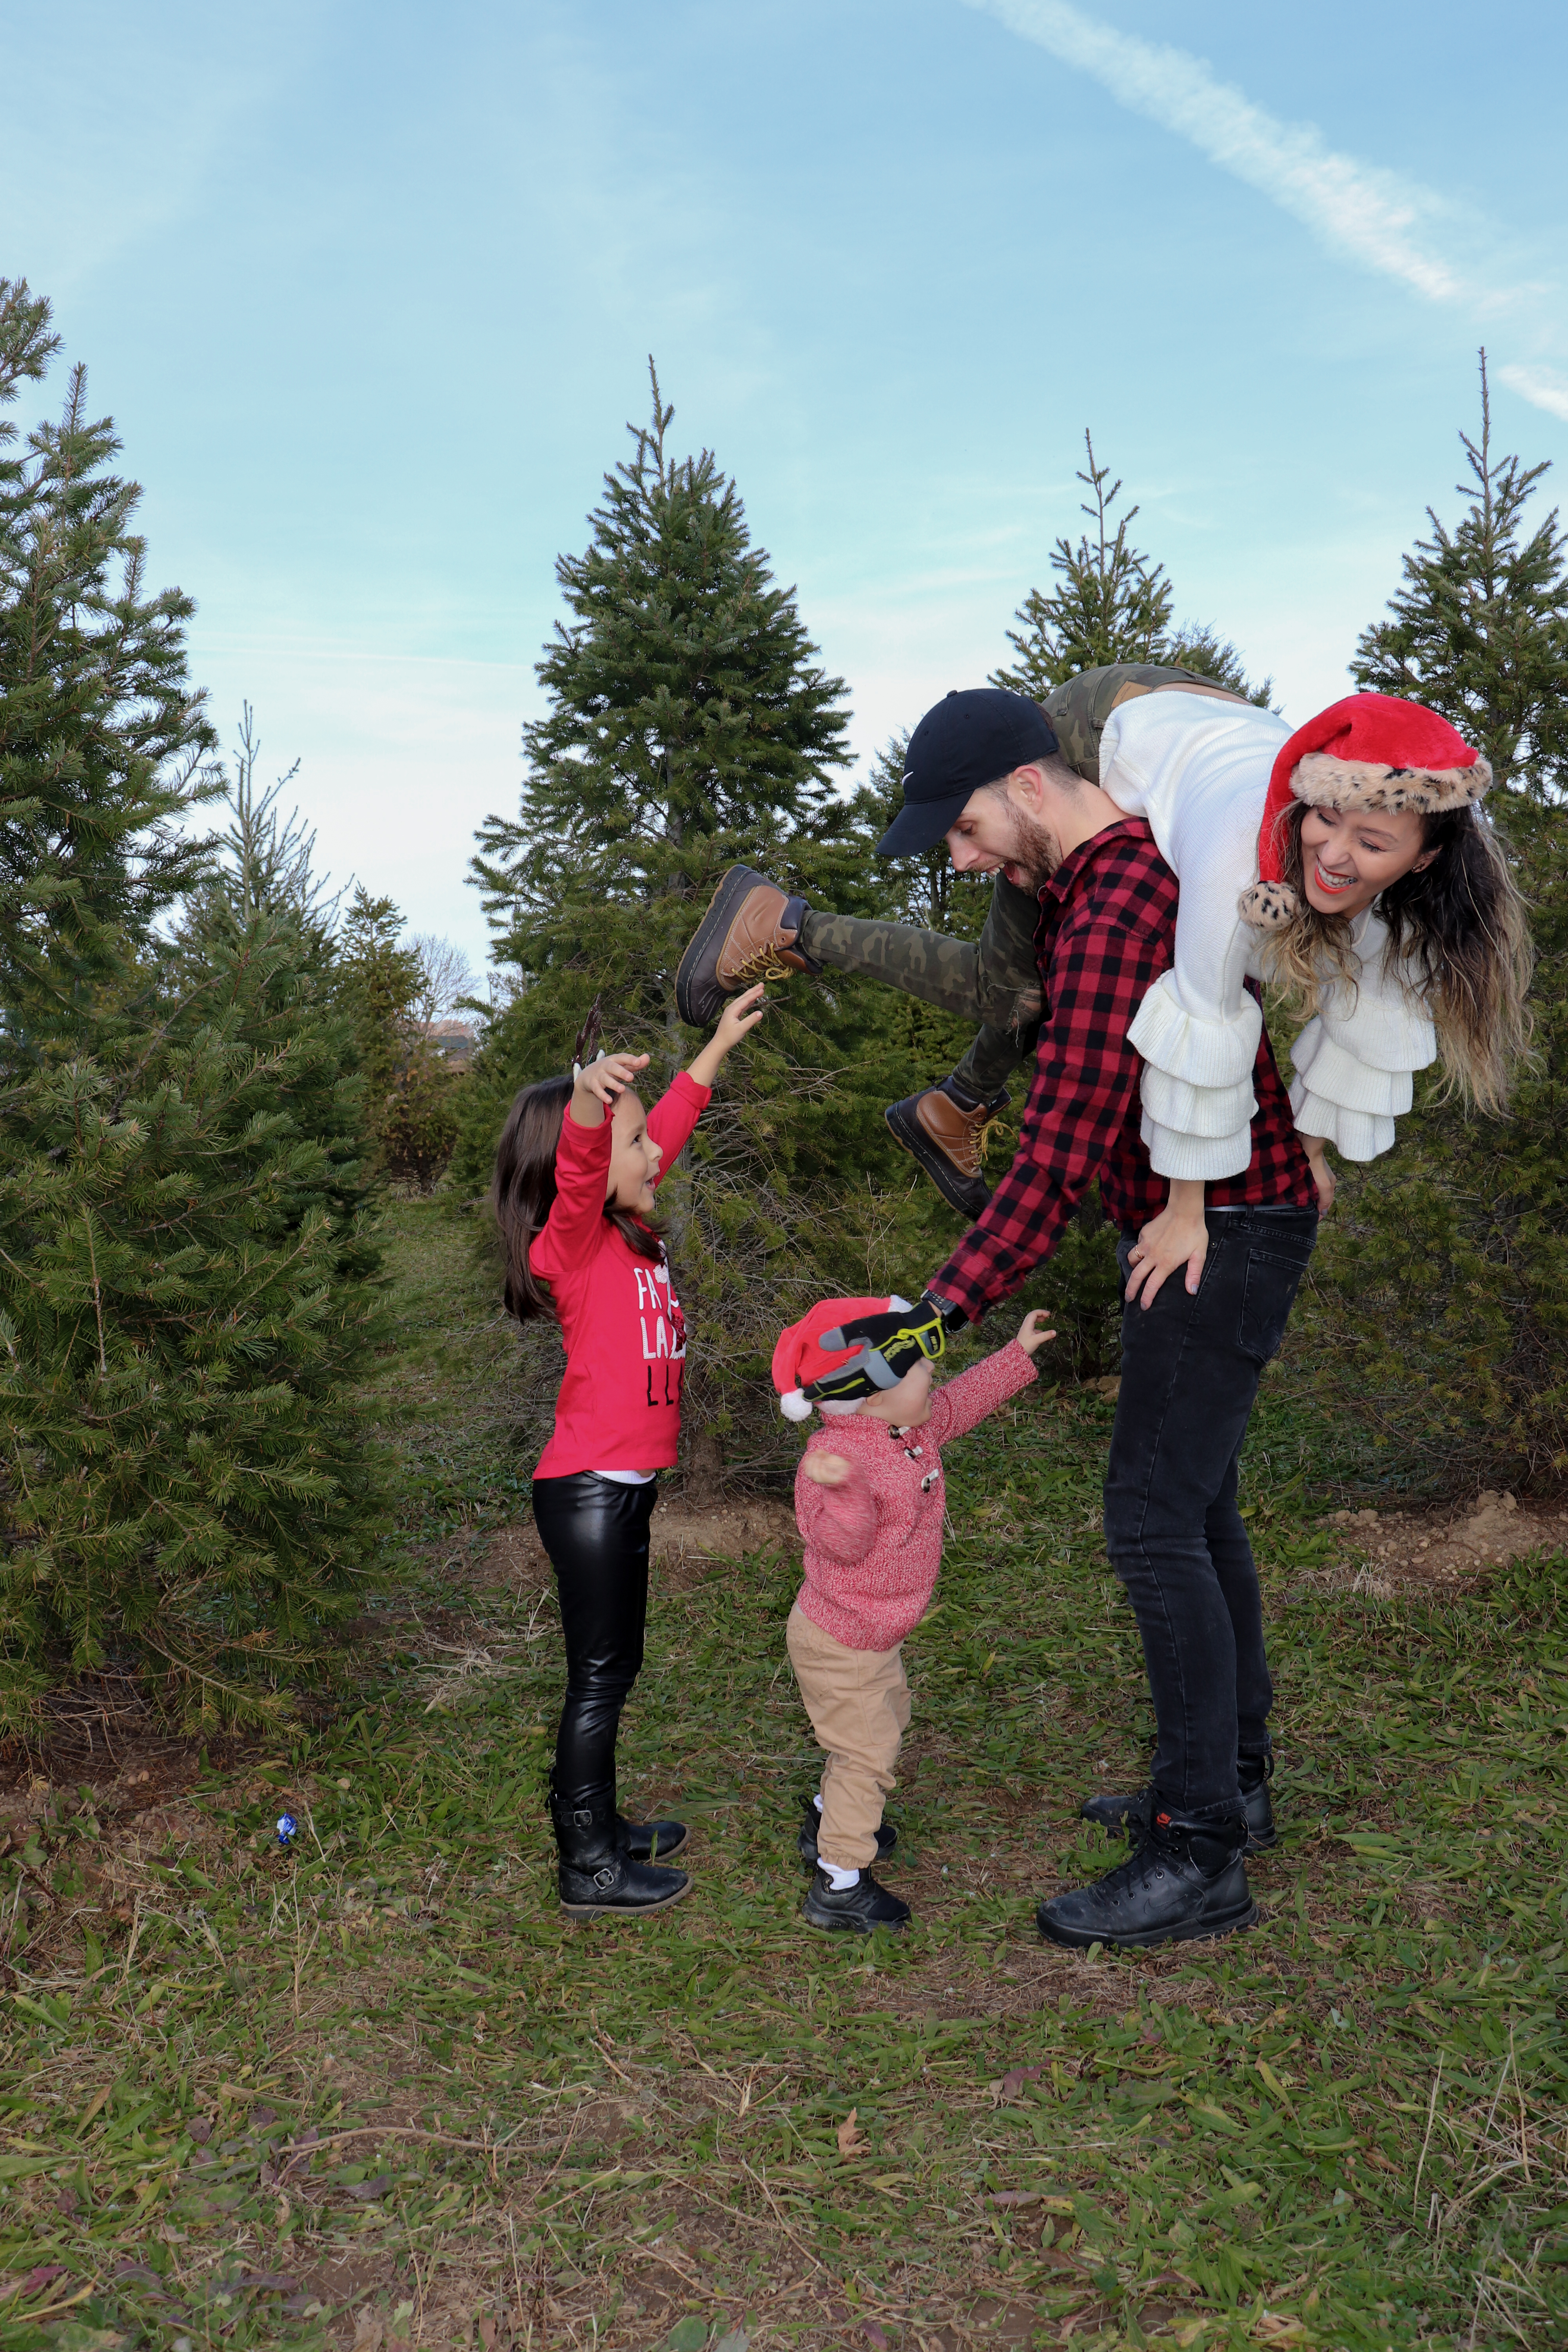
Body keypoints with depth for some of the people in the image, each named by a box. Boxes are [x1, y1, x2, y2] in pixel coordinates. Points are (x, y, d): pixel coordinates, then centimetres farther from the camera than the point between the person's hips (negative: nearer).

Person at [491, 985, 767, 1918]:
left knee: (616, 1668, 19)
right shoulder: (575, 1242, -16)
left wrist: (719, 1047, 30)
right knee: (600, 1678, 1)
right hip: (589, 1490, -9)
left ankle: (601, 1826, 34)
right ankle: (589, 1867, 12)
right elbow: (580, 1169, -39)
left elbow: (668, 1127, 22)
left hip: (625, 1489, 9)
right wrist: (589, 1099, -60)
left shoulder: (630, 1231, 8)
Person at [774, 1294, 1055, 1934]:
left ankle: (826, 1824, 49)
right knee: (867, 1750, -3)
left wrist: (1019, 1353, 14)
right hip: (838, 1644, -10)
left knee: (887, 1718, 28)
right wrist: (842, 1492, -59)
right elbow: (841, 1544, -40)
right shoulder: (837, 1457, -33)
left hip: (878, 1635, 10)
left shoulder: (915, 1428, -5)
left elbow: (962, 1400, 13)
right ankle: (839, 1886, 12)